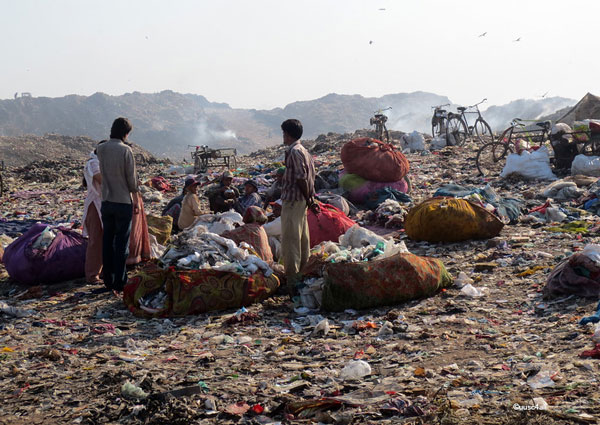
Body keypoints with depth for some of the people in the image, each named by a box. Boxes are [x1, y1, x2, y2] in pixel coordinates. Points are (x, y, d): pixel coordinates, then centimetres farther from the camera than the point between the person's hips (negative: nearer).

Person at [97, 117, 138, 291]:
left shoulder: (101, 149, 2)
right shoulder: (125, 150, -14)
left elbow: (103, 172, 8)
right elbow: (131, 178, -10)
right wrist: (134, 189, 11)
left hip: (106, 202, 5)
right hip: (123, 202, -5)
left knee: (107, 241, 12)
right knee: (122, 243, 2)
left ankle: (108, 280, 16)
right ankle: (120, 281, 4)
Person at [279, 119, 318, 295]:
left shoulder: (294, 152, -17)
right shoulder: (303, 151, 13)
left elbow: (301, 178, -20)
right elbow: (310, 176, 13)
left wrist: (308, 199, -11)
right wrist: (310, 199, 12)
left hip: (292, 200, -10)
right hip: (301, 200, 10)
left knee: (290, 239, -7)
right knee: (302, 238, 15)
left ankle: (292, 277, -7)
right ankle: (303, 272, 24)